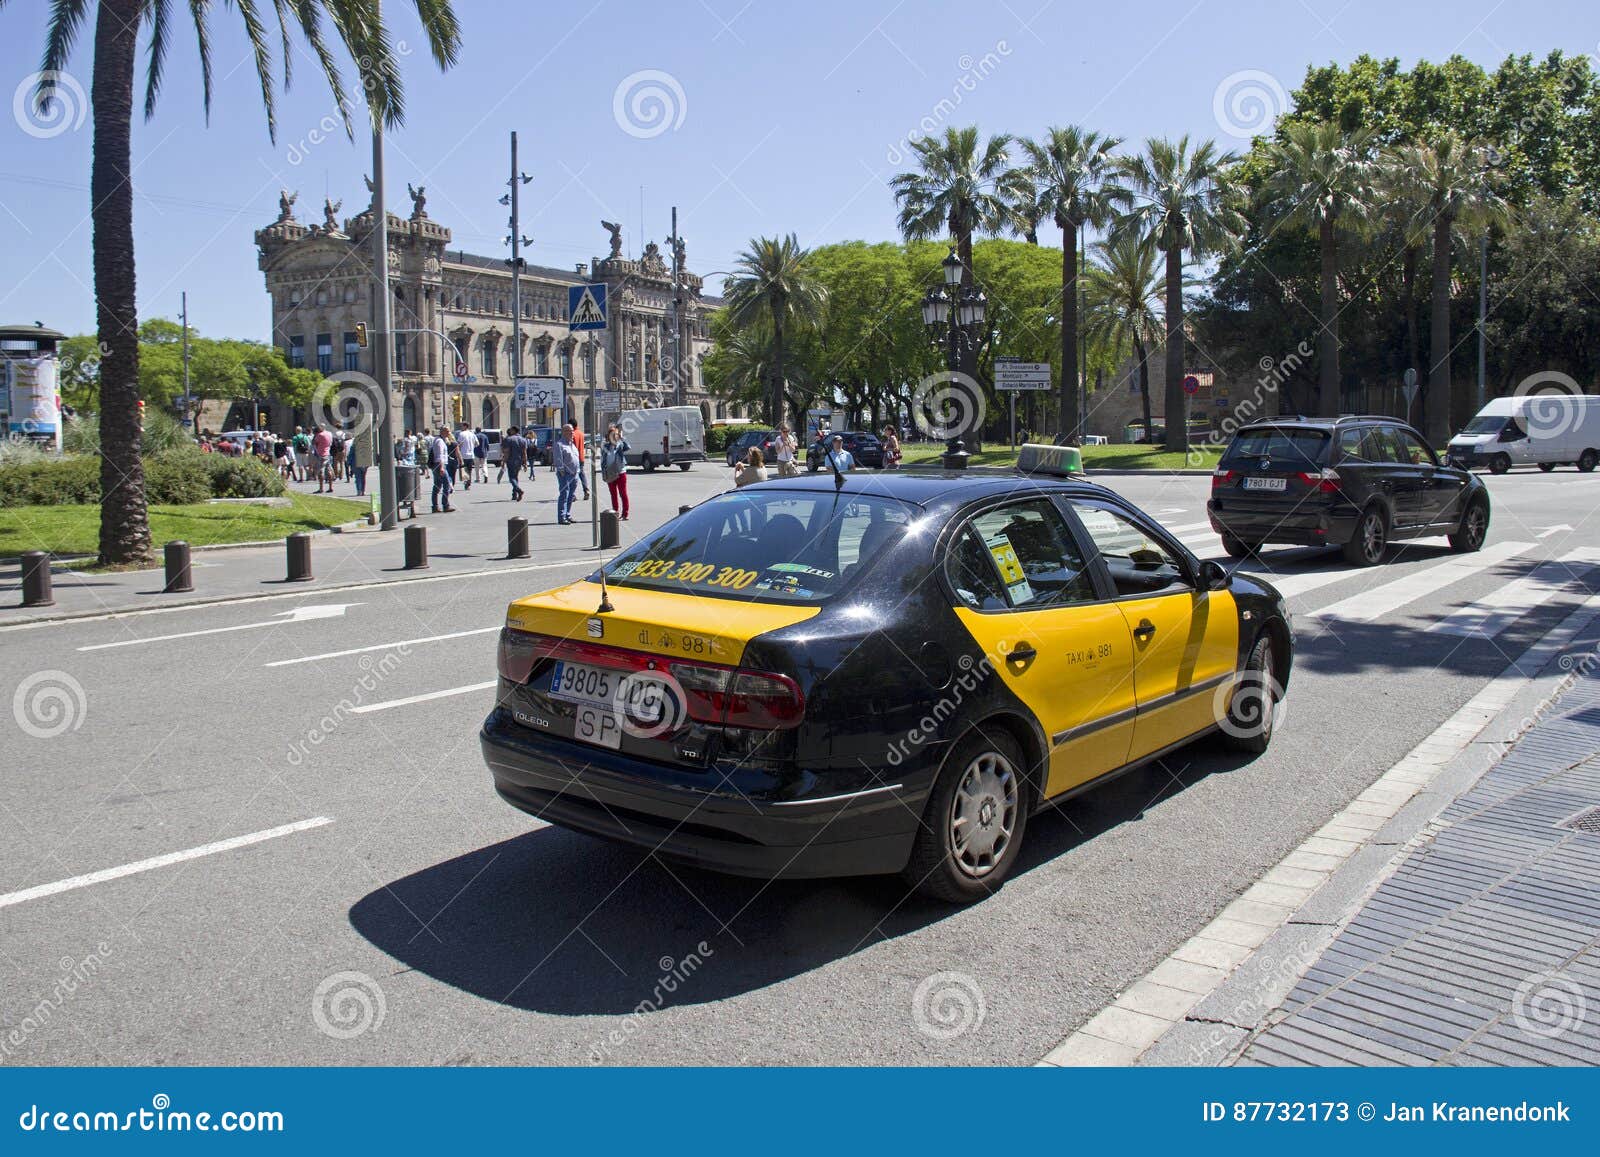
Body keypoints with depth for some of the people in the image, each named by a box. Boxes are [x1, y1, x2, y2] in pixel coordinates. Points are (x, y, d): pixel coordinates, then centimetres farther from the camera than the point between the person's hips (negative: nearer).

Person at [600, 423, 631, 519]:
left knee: (623, 494, -1)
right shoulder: (604, 446, 4)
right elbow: (602, 460, 9)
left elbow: (628, 448, -25)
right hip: (610, 475, 3)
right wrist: (603, 473, 5)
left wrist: (622, 437, -25)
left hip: (620, 472, -3)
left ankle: (625, 514, 3)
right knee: (613, 495, 11)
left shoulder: (620, 444, -3)